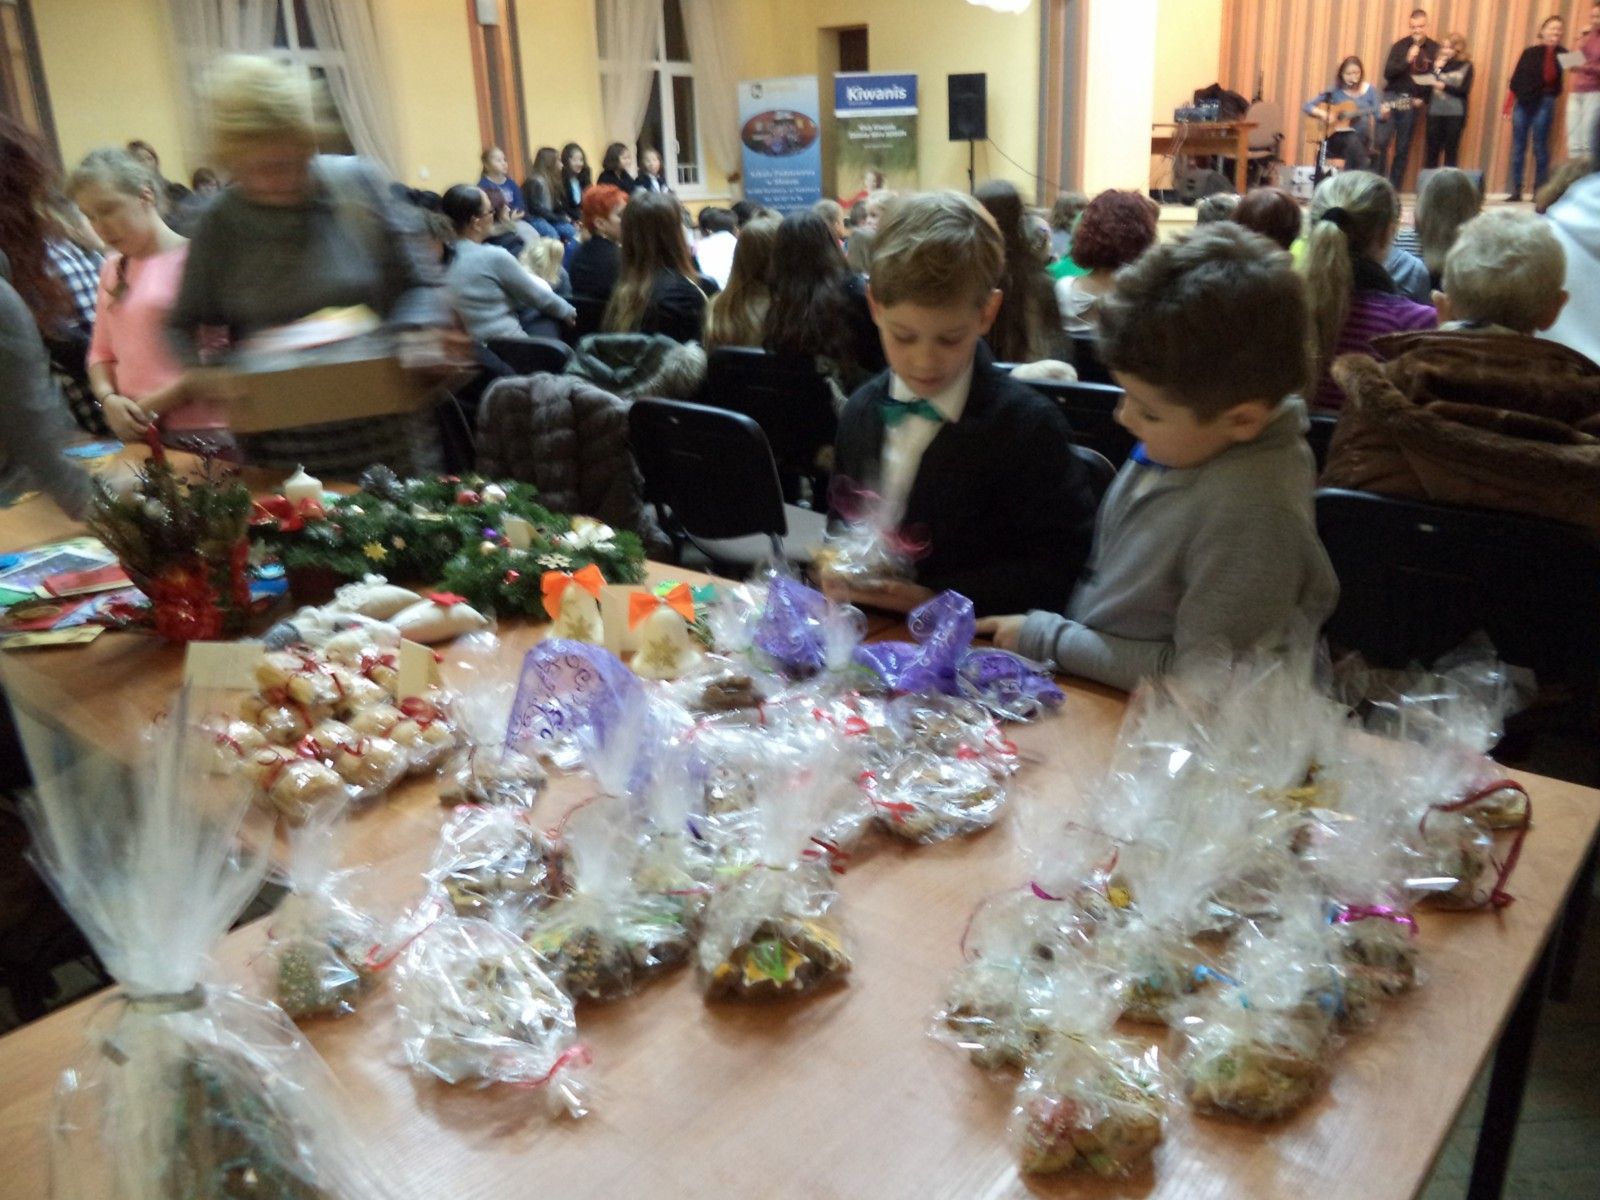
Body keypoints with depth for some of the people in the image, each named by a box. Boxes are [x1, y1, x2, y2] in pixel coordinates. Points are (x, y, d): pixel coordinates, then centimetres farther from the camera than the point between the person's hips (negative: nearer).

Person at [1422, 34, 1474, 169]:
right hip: (1435, 112, 2)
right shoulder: (1438, 63, 10)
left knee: (1451, 150, 2)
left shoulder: (1466, 66, 1)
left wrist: (1445, 87, -17)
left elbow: (1465, 91, -7)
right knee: (1432, 149, 4)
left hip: (1455, 114, -2)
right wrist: (1436, 69, -9)